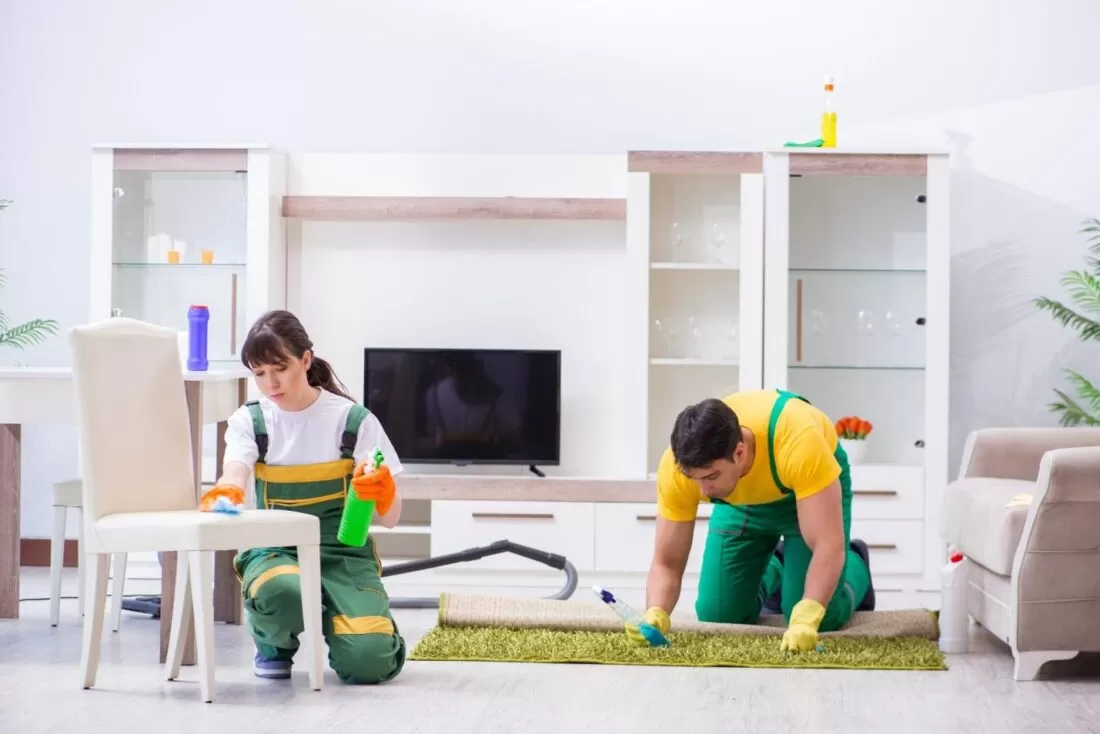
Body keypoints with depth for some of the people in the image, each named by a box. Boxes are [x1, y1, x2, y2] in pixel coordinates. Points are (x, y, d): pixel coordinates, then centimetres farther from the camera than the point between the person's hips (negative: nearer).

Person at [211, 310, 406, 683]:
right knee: (282, 592, -38)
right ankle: (274, 643, 0)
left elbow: (389, 519, -4)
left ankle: (333, 623, 14)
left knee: (368, 662, -24)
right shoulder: (249, 421, 1)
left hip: (343, 553, 0)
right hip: (276, 549, 0)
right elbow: (233, 476, -21)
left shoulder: (354, 420, -3)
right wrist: (225, 492, -45)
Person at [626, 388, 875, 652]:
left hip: (814, 485, -3)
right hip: (741, 501, 3)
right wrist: (655, 614, -44)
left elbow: (828, 545, -43)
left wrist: (805, 620, -57)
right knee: (716, 614, -4)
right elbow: (666, 563, -24)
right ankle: (772, 575, 28)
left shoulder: (796, 444, -45)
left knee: (822, 616, -13)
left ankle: (854, 566, 21)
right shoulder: (677, 466, -34)